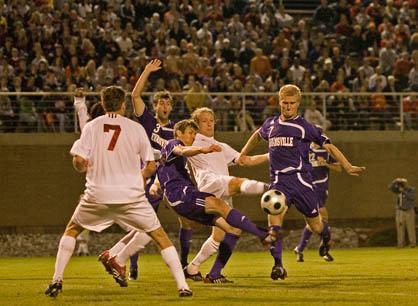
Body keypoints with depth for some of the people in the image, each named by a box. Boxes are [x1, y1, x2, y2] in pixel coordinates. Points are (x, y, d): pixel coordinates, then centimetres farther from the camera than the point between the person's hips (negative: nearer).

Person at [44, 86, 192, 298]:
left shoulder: (92, 127, 2)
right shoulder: (136, 128, 2)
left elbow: (79, 162, -6)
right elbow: (151, 166, 3)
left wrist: (85, 168, 18)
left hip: (98, 194, 1)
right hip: (131, 195, -1)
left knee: (71, 230, 23)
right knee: (160, 236, 9)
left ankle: (57, 280, 12)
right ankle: (182, 285, -2)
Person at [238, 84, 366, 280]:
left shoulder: (304, 126, -1)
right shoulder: (271, 124, 12)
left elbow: (328, 146, -2)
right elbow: (258, 135, 36)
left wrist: (348, 167, -9)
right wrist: (243, 154, 35)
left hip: (300, 178, -2)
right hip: (278, 181, 2)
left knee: (314, 225, 5)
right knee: (274, 214, -21)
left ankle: (326, 236, 44)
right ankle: (278, 265, -22)